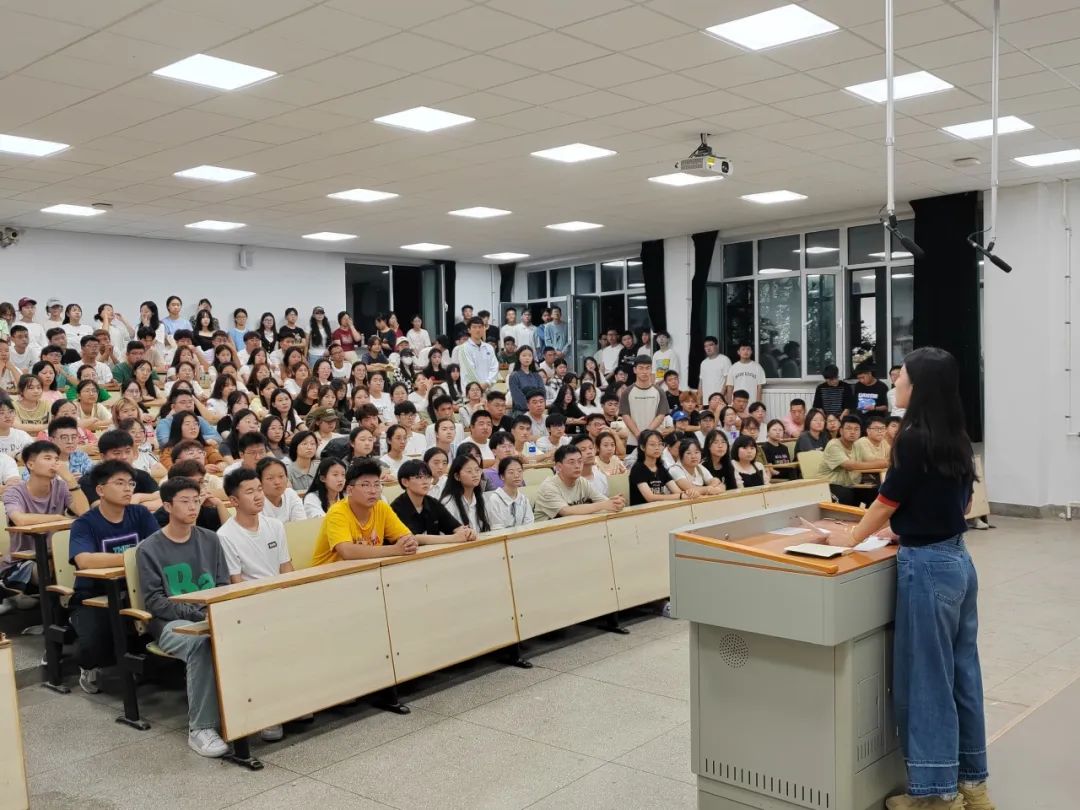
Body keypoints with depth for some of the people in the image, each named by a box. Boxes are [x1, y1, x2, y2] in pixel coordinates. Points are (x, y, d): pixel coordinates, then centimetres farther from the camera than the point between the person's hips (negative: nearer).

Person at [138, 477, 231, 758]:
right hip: (170, 622, -3)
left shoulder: (210, 540, 14)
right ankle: (200, 728, -29)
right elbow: (153, 601, -3)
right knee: (201, 642, -38)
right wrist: (196, 613, -16)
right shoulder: (150, 549, 3)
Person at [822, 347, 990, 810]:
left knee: (925, 680, 2)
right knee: (961, 673, 16)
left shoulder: (914, 438, -16)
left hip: (929, 568, -9)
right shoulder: (956, 439, 8)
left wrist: (853, 537, 8)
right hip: (959, 560, 9)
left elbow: (888, 499, -7)